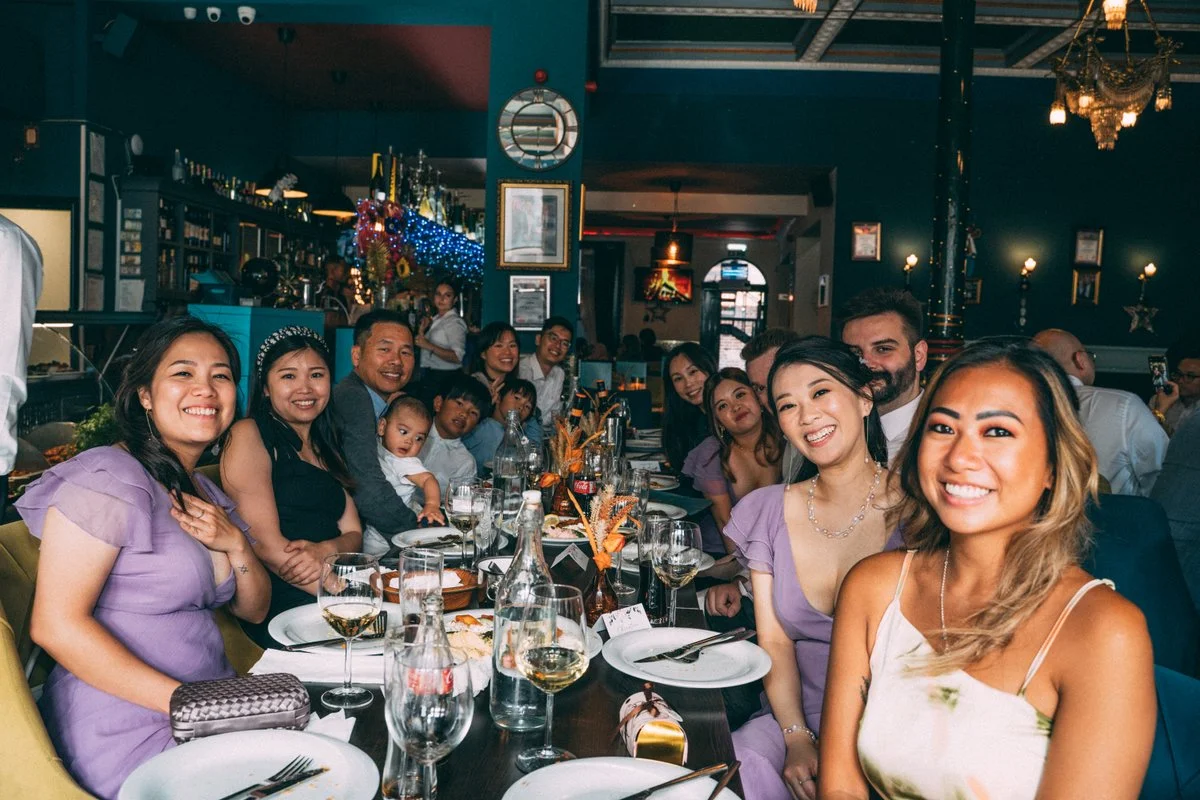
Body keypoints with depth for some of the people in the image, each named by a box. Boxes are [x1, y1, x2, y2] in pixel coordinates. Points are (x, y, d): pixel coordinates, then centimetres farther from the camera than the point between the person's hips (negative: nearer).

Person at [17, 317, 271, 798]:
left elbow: (254, 610, 17)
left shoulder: (206, 492, 15)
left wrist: (236, 544, -4)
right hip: (130, 735, -8)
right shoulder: (108, 479, -12)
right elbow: (55, 624, -18)